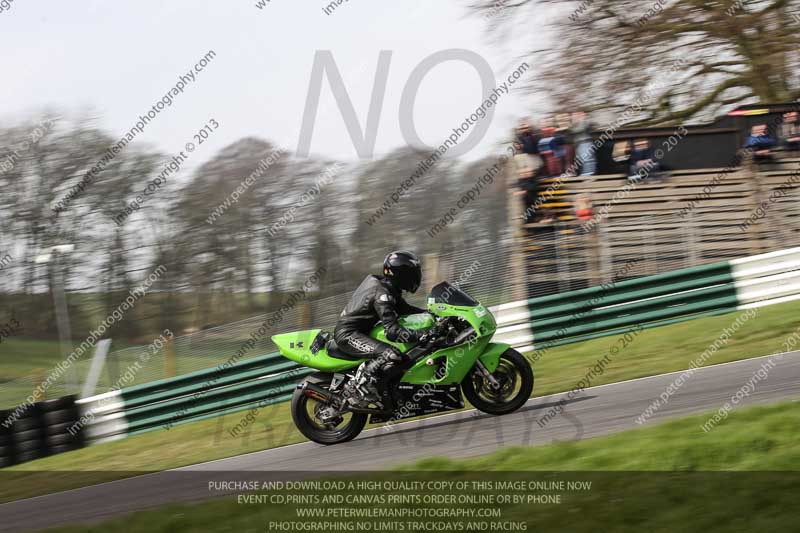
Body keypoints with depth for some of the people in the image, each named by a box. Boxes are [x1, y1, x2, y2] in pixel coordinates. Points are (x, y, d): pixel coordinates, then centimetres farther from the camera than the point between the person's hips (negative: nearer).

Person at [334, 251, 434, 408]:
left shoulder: (389, 289, 13)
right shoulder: (381, 293, -19)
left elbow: (405, 309, 22)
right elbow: (392, 331, -26)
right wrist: (422, 335, -33)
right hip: (348, 334, -11)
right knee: (391, 355, -30)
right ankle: (357, 389, -25)